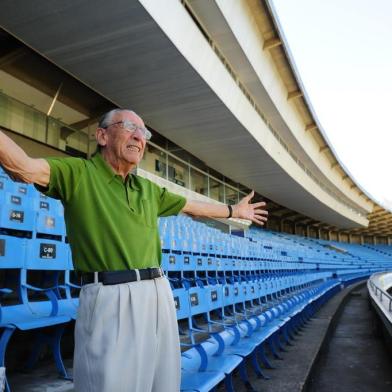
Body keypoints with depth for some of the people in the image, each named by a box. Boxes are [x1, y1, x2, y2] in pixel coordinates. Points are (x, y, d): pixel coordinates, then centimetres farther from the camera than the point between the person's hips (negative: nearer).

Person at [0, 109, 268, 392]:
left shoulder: (148, 188, 16)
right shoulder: (78, 173, -3)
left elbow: (194, 207, 28)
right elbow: (24, 168, -22)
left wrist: (235, 211, 37)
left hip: (159, 294, 7)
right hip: (110, 299, -6)